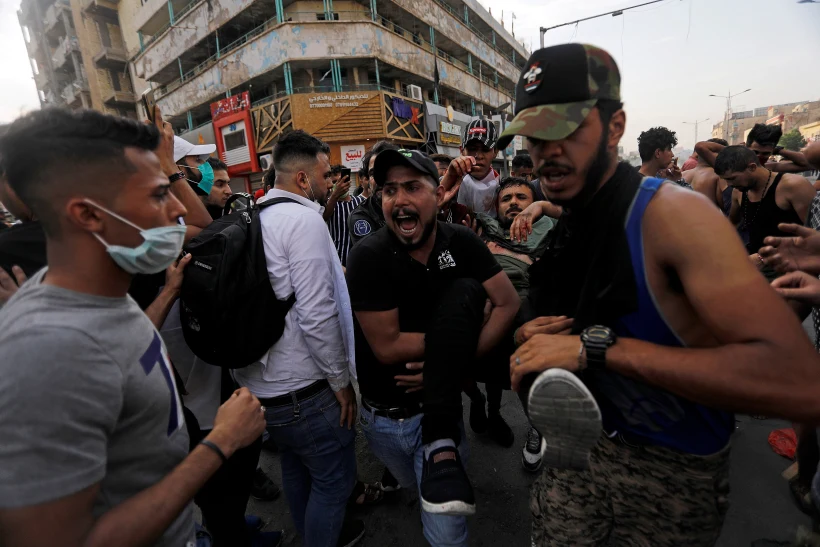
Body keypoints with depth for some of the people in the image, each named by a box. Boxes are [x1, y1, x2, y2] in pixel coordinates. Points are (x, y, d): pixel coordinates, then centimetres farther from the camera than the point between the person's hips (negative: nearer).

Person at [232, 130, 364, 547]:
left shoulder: (256, 218, 7)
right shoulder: (304, 218, -18)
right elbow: (315, 313, -24)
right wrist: (340, 379, -13)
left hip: (261, 383, 9)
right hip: (303, 388, -9)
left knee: (295, 469, 27)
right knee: (334, 479, 12)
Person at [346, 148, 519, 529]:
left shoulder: (461, 242, -10)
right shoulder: (368, 257, -21)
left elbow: (508, 302, -13)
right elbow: (387, 347, -23)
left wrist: (460, 356, -24)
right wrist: (458, 340, -20)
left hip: (440, 395, 1)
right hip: (388, 411, -1)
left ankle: (441, 442, -20)